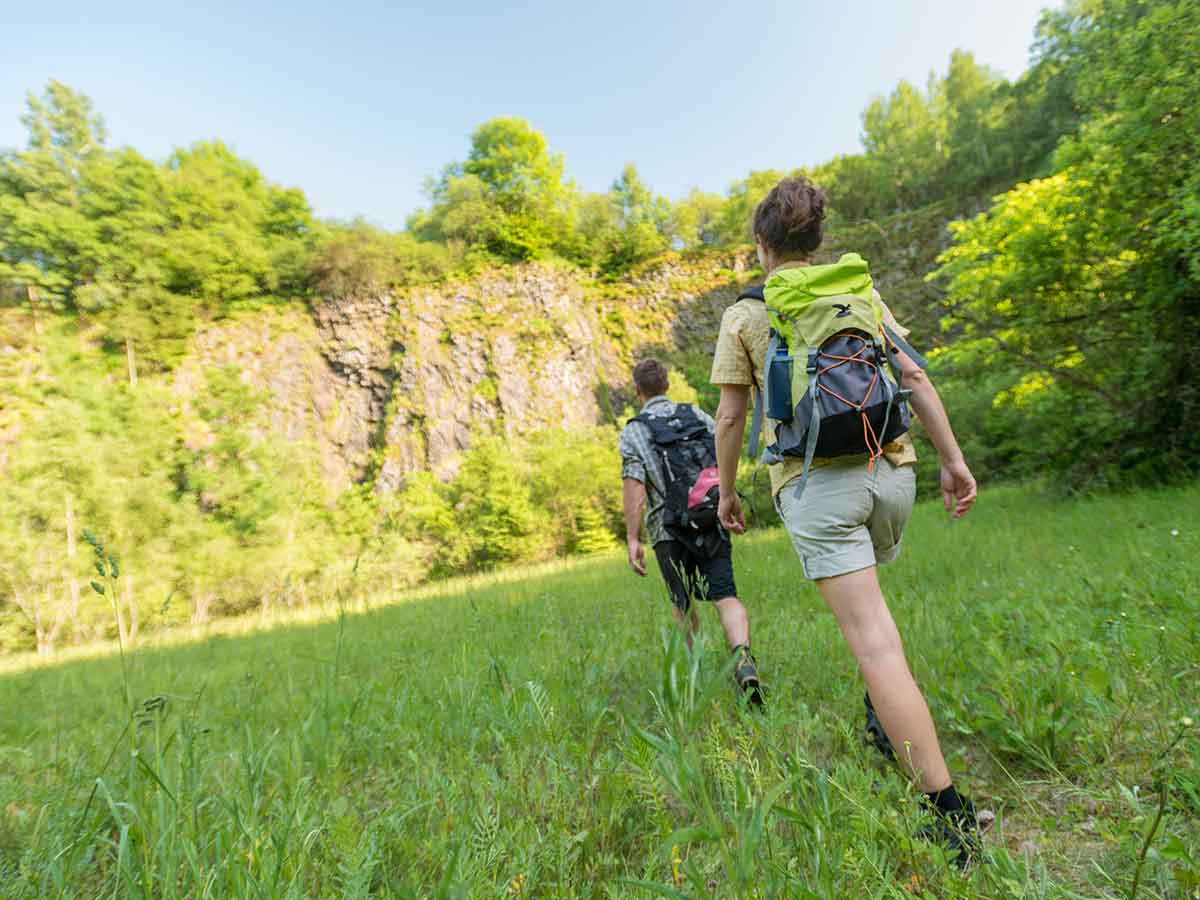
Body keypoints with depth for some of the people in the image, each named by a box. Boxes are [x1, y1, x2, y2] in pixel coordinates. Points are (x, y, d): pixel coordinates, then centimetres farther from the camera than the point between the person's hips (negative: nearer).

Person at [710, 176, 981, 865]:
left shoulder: (744, 316, 3)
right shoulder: (860, 290, 12)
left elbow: (730, 419, 1)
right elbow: (913, 375, 6)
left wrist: (727, 492, 13)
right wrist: (954, 459, 8)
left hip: (813, 480, -5)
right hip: (890, 469, 5)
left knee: (875, 643, -5)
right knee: (866, 595, 31)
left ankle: (950, 808, -3)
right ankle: (885, 719, 33)